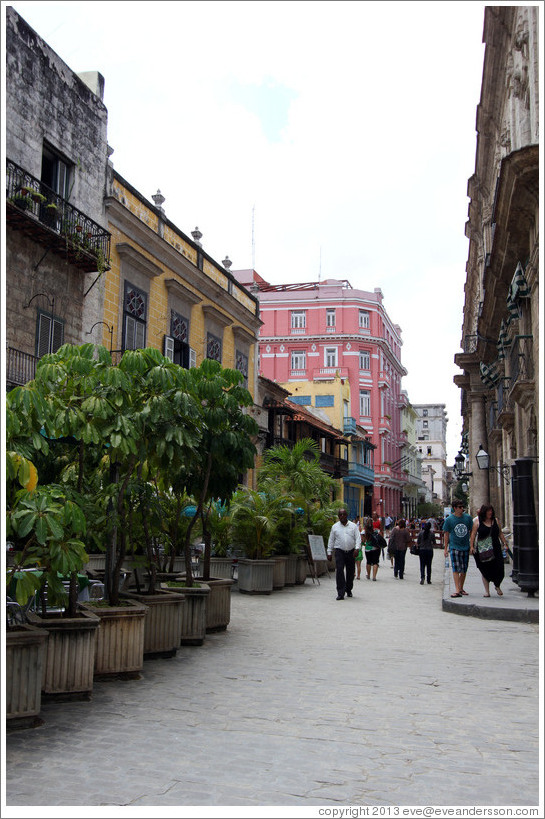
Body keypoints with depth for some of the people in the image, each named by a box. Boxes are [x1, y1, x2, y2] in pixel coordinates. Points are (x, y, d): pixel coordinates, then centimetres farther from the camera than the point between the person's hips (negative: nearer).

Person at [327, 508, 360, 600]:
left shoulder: (353, 526, 6)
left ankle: (348, 590, 27)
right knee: (339, 571, -14)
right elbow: (331, 540, 11)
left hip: (351, 552, 1)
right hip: (339, 551, -1)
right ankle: (340, 593, -13)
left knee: (350, 572, 7)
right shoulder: (335, 527, 8)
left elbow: (358, 538, 1)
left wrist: (357, 548, -15)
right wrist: (329, 552, 7)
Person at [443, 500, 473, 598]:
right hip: (454, 546, -3)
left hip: (465, 546, 3)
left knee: (464, 569, 9)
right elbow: (446, 534, 4)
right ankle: (457, 590, -16)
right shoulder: (449, 519, -4)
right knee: (455, 568, -12)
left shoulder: (468, 518, 2)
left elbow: (471, 531, 11)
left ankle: (461, 588, 22)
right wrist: (446, 548, 3)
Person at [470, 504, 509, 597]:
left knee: (499, 568, -7)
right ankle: (487, 591, 13)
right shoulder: (477, 521, 1)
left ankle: (497, 586, 21)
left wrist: (505, 544, 8)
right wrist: (471, 546, -9)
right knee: (484, 570, 4)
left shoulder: (495, 520, 10)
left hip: (495, 549, 2)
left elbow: (500, 534, 15)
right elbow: (473, 534, -1)